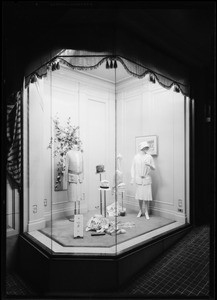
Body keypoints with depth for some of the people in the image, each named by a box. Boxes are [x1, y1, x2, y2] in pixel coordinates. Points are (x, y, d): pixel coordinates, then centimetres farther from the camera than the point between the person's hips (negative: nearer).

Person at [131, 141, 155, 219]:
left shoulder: (149, 157, 2)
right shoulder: (136, 157, 2)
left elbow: (154, 168, 2)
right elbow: (133, 168, 3)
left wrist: (149, 165, -20)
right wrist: (132, 178, -1)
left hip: (147, 179, 0)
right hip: (138, 179, 0)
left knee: (146, 196, 0)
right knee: (139, 196, 8)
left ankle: (146, 212, 15)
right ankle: (140, 211, 25)